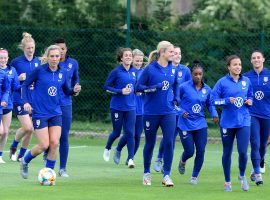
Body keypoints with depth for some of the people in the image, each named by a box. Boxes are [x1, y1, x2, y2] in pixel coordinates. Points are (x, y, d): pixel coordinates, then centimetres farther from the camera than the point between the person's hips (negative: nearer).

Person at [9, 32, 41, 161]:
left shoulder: (38, 62, 7)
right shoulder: (16, 62, -5)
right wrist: (18, 79, -17)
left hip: (34, 100, 4)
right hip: (20, 99, -4)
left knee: (30, 130, 2)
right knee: (27, 127, -16)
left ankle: (21, 154, 18)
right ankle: (13, 147, 9)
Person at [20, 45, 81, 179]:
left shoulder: (62, 73, 3)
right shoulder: (39, 71, -9)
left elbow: (66, 91, 15)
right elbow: (25, 85, 0)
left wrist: (74, 91, -7)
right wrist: (26, 102, -11)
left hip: (56, 113, 4)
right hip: (40, 113, -4)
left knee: (54, 143, -7)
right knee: (44, 145, -7)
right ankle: (25, 162, 20)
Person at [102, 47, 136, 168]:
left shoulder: (134, 71, 5)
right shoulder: (116, 72, -10)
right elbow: (106, 87, -9)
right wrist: (120, 91, -18)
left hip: (130, 107, 3)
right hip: (117, 107, -3)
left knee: (130, 133, -6)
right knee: (116, 132, 8)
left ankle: (130, 159, -5)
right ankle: (107, 148, 37)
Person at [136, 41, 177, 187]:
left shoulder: (172, 69, 4)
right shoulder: (150, 69, -9)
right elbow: (138, 87, -8)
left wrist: (175, 99, 8)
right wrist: (154, 88, -21)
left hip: (168, 112, 3)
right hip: (151, 113, -3)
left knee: (169, 142, -8)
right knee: (150, 143, 10)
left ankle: (166, 175, -1)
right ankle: (146, 173, 26)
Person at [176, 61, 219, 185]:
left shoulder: (207, 89, 3)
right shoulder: (184, 87, -8)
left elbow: (210, 104, 14)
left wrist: (214, 114, -4)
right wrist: (181, 112, -17)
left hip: (200, 124, 3)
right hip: (185, 125, -3)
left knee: (201, 152, -4)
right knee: (189, 151, -3)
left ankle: (194, 176, 15)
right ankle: (183, 161, 34)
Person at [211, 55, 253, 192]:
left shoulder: (246, 81, 5)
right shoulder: (222, 82, -5)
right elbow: (213, 100, -6)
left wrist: (249, 101, -3)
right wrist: (227, 101, -19)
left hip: (244, 121, 1)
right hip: (227, 122, -1)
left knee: (243, 151, -10)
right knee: (227, 152, 8)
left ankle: (242, 176, 18)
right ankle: (227, 182, 24)